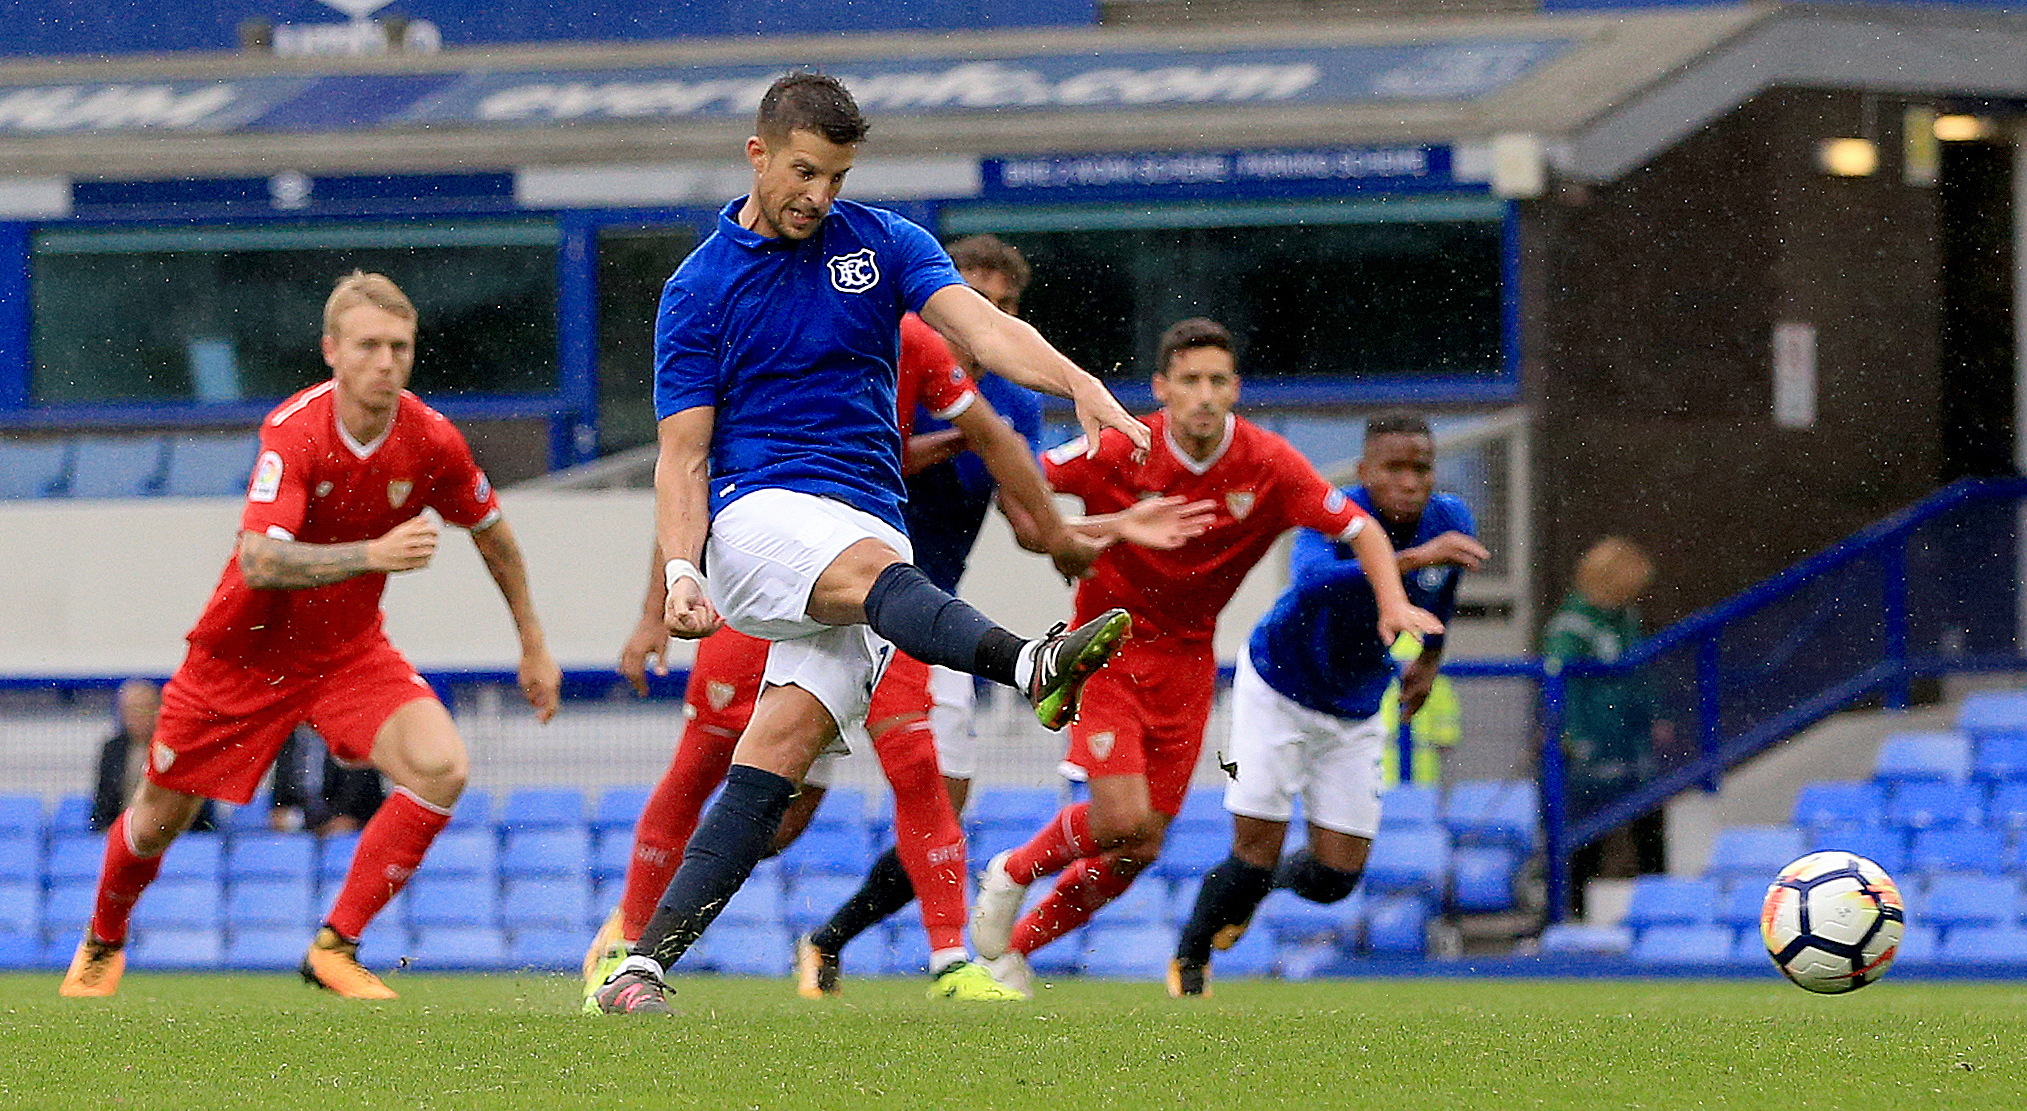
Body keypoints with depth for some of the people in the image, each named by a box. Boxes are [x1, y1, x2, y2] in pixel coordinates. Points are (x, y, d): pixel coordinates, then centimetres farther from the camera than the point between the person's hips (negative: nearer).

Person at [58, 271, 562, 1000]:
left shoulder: (431, 441, -14)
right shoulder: (294, 433, -28)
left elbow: (492, 532, 7)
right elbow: (260, 560, -41)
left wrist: (532, 645, 12)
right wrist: (375, 553, -53)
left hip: (349, 653, 3)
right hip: (244, 657, -3)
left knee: (441, 770, -23)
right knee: (160, 820, 10)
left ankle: (334, 948, -11)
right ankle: (103, 941, 44)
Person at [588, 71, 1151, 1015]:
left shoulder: (882, 244, 11)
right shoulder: (698, 290, 7)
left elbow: (983, 328, -4)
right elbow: (682, 455, 4)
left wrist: (1081, 386, -24)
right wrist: (680, 572, -14)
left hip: (871, 527, 2)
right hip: (755, 513, -2)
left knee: (787, 737, -15)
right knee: (869, 567, -35)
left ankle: (649, 960, -18)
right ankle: (1035, 668, -64)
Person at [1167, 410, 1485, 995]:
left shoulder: (1450, 520, -15)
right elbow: (1312, 583, -54)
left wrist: (1430, 657, 22)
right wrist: (1411, 558, -64)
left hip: (1357, 714, 5)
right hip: (1277, 689, -5)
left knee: (1335, 877, -1)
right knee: (1256, 854, -9)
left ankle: (1264, 883, 34)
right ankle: (1189, 960, 19)